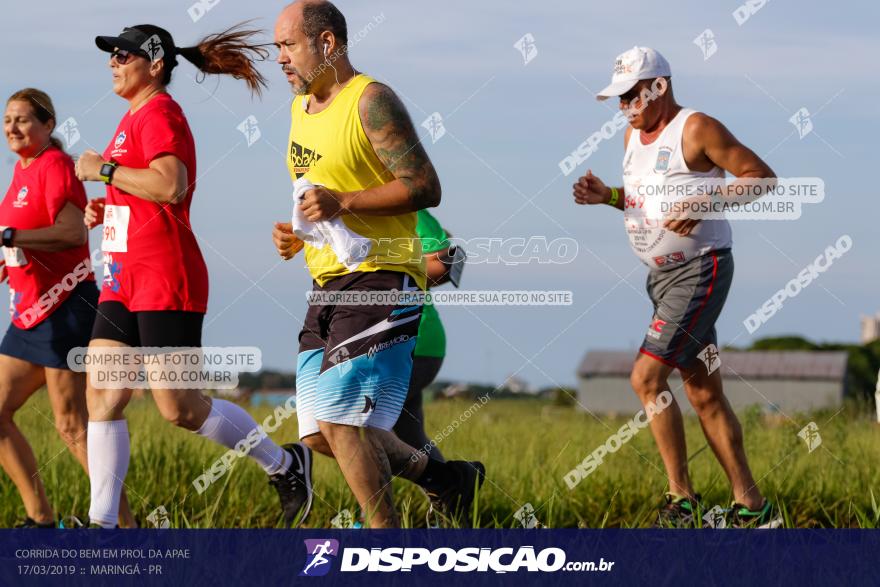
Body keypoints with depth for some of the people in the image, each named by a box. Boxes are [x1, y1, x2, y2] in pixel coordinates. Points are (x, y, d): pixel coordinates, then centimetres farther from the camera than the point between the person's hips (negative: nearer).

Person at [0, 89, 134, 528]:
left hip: (64, 306, -10)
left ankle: (124, 525, -6)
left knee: (71, 426, -10)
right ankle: (41, 519, 9)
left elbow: (73, 231, -24)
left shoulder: (54, 166, -10)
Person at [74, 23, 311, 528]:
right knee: (101, 397, 1)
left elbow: (171, 185, -27)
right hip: (125, 281, 10)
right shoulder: (135, 117, 18)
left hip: (165, 281, -10)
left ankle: (284, 464, 12)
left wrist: (104, 169, -17)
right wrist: (105, 209, 15)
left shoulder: (158, 113, -11)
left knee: (180, 408, -6)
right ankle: (103, 523, 0)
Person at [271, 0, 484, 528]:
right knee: (320, 434, 5)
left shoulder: (370, 101, -9)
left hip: (381, 280, -9)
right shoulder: (301, 107, 17)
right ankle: (440, 476, 24)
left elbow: (425, 187, -16)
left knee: (340, 419, -16)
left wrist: (342, 203, -23)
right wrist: (294, 232, 10)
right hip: (329, 282, 9)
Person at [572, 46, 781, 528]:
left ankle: (681, 498, -9)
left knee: (646, 377, -16)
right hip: (662, 273, 9)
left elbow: (762, 176, -12)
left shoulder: (696, 130, -13)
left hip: (699, 271, -9)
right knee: (704, 396, 9)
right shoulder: (635, 133, 12)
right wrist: (607, 196, 3)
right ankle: (752, 507, 13)